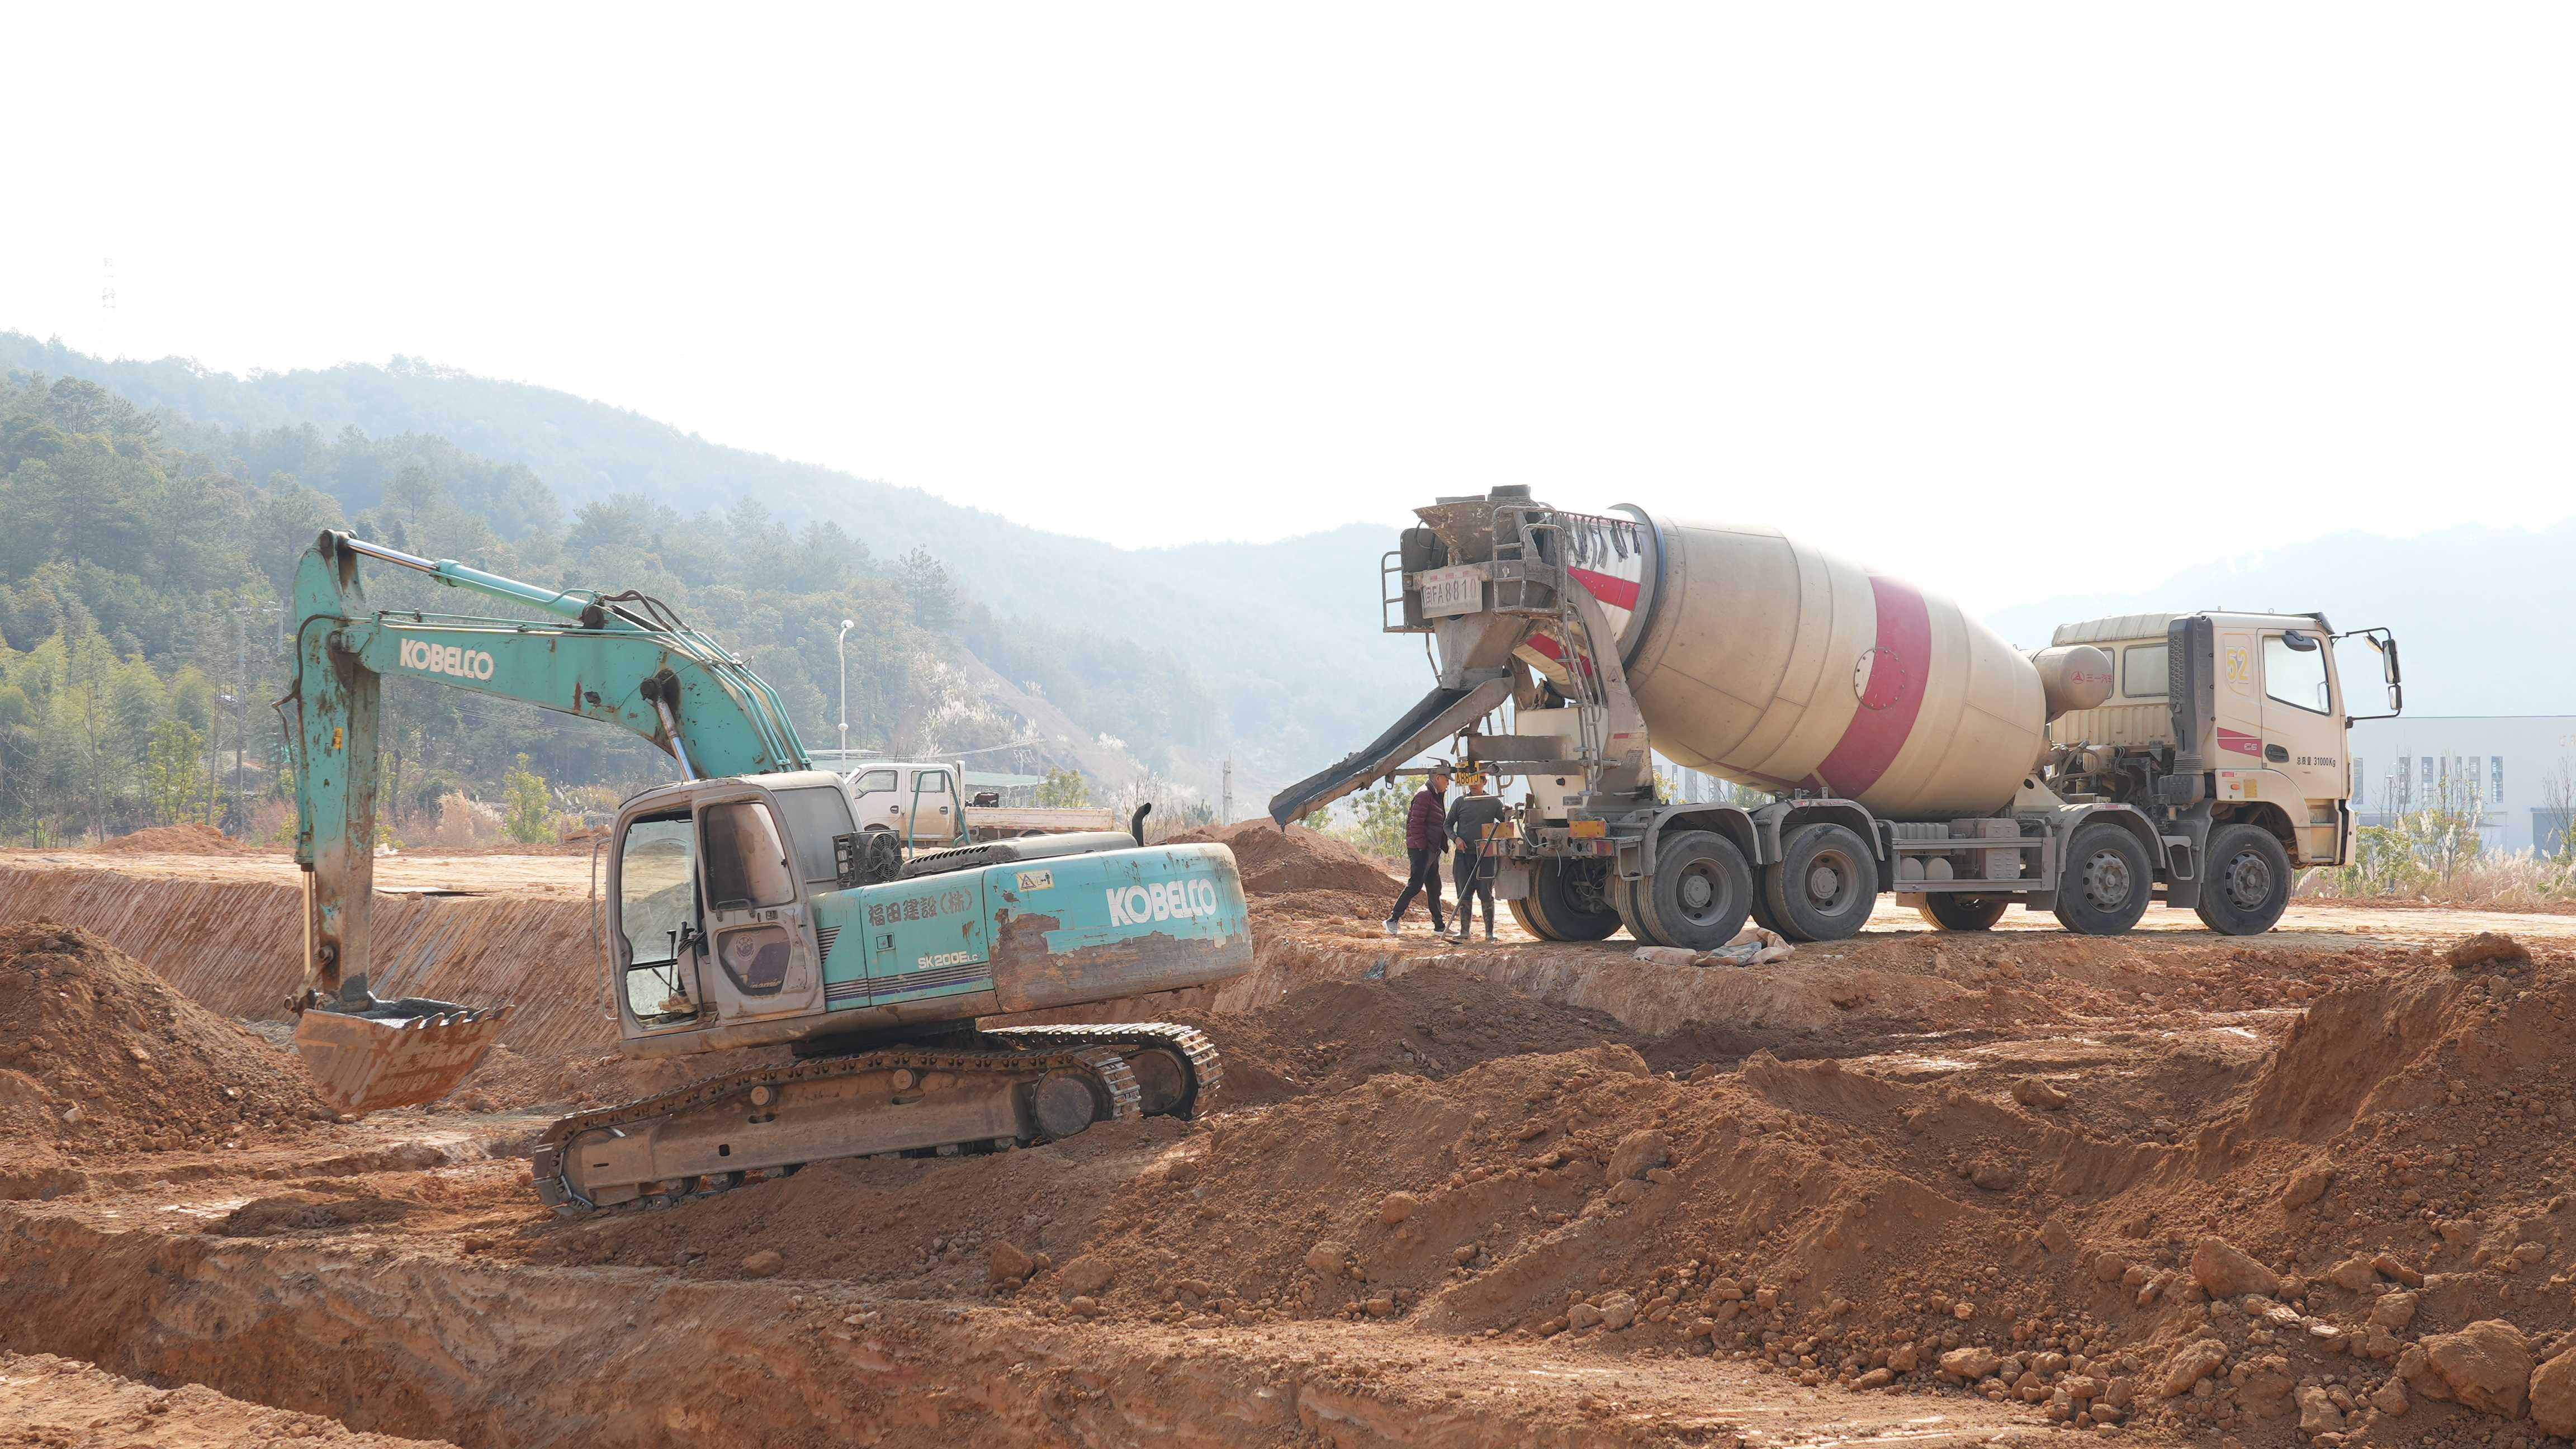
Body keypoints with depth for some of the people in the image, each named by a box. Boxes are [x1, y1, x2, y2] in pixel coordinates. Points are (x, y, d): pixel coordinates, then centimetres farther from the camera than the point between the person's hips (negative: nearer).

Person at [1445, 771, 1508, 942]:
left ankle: (1490, 932, 5)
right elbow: (1448, 825, 12)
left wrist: (1507, 813, -13)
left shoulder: (1493, 803, 6)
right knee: (1465, 895, 2)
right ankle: (1464, 931, 8)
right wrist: (1456, 838, -7)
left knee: (1486, 895, 0)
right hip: (1464, 854, 1)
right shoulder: (1460, 802, 6)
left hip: (1485, 856, -1)